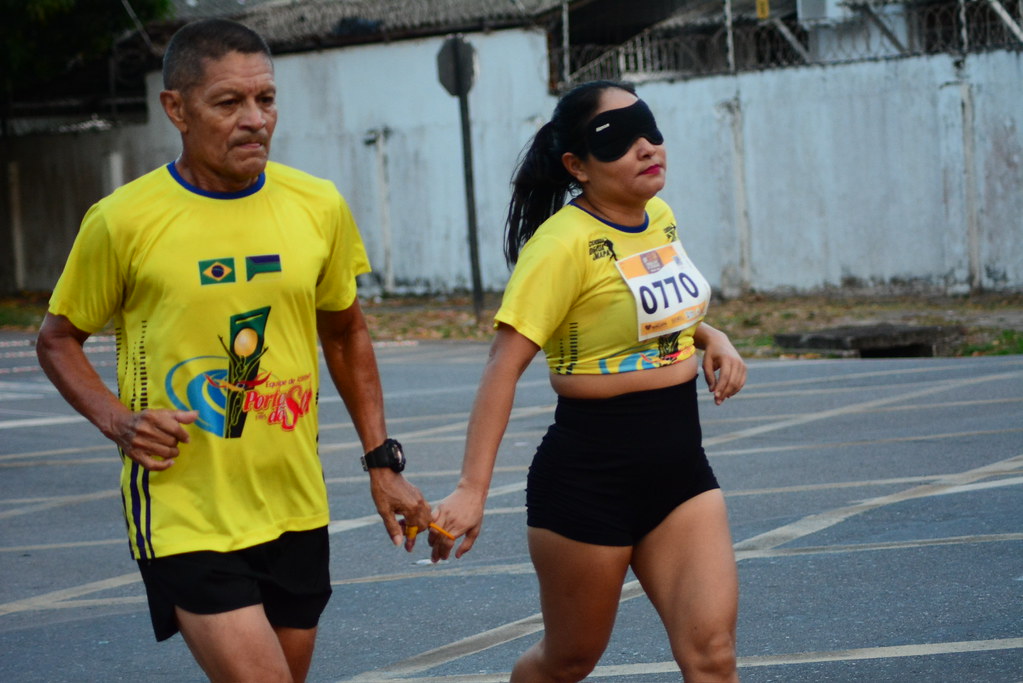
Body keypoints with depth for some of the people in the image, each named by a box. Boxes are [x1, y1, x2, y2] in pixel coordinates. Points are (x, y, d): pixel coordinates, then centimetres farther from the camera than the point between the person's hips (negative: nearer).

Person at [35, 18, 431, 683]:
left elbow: (346, 333, 17)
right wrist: (118, 421, -12)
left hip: (296, 510, 5)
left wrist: (382, 461, 11)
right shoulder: (124, 221, -10)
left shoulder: (318, 206, 2)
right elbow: (59, 338, 5)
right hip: (184, 519, -5)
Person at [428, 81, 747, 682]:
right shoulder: (565, 242, -17)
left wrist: (711, 337, 4)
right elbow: (504, 367, -21)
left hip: (680, 468, 6)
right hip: (589, 475, -6)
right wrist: (472, 489, -27)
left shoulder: (661, 220, 6)